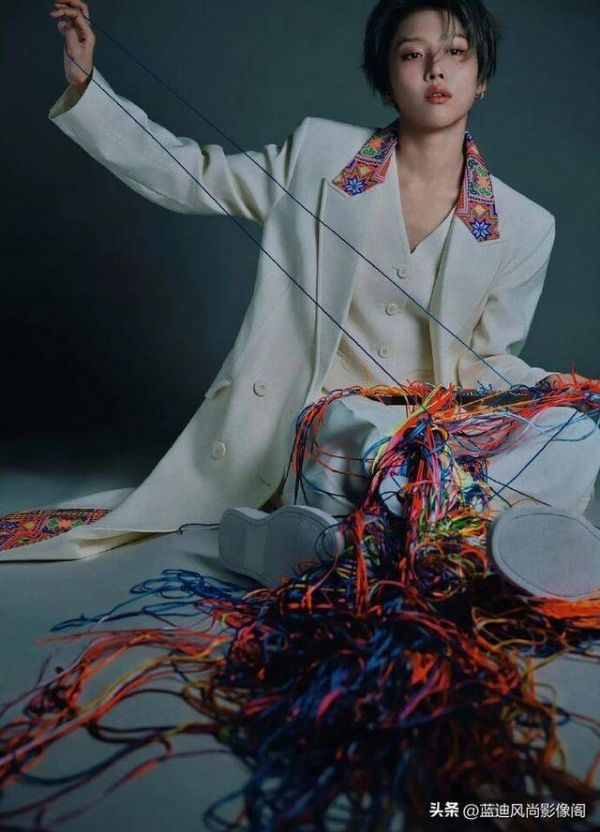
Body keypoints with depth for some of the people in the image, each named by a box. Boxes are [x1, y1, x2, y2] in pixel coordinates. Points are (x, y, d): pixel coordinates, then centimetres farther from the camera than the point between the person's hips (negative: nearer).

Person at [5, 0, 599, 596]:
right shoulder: (321, 154, 3)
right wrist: (84, 86, 4)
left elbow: (484, 365, 8)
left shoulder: (525, 227, 5)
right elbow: (186, 176, 9)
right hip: (304, 438, -3)